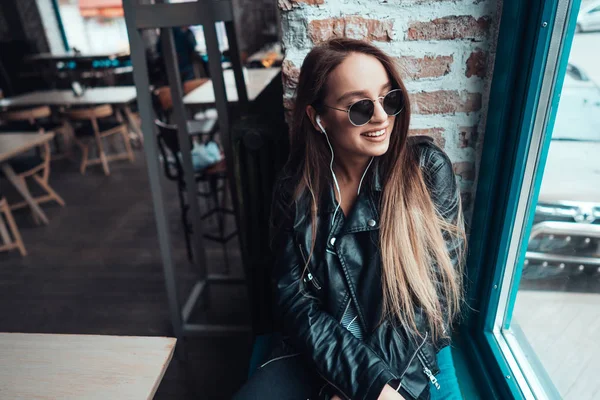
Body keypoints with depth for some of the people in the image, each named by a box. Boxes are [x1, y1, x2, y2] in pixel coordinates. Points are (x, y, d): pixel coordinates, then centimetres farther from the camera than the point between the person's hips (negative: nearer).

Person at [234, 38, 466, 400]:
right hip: (316, 354, 2)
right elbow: (294, 295, -7)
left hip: (406, 360, -1)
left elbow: (436, 294, -12)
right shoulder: (295, 189, -6)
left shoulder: (428, 168, -10)